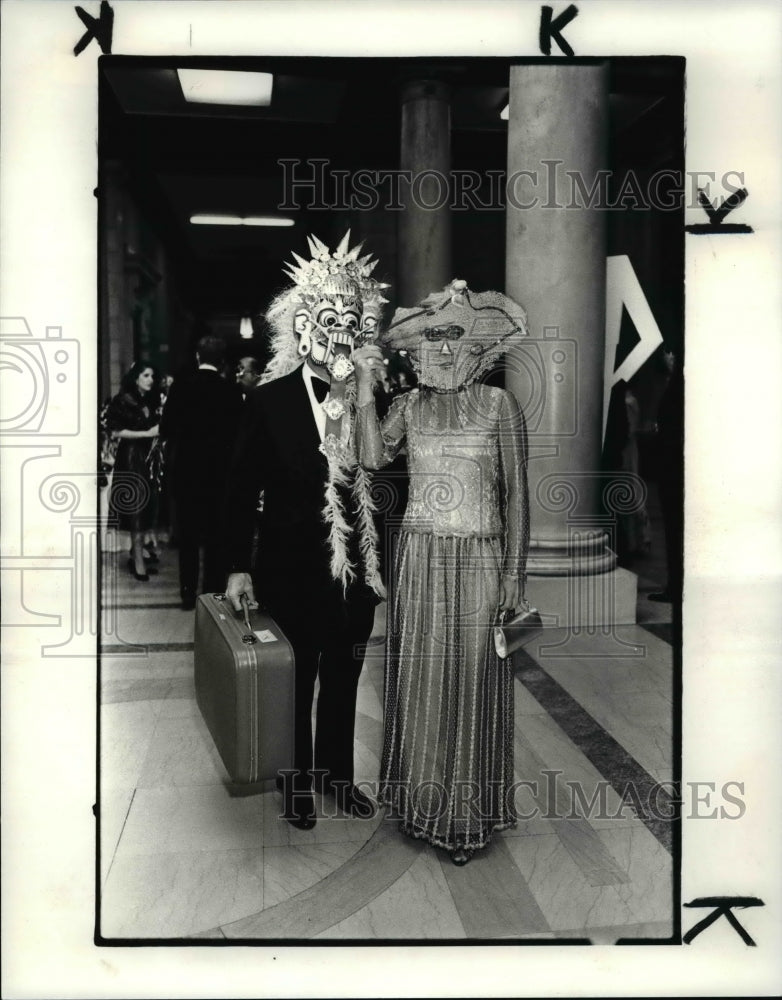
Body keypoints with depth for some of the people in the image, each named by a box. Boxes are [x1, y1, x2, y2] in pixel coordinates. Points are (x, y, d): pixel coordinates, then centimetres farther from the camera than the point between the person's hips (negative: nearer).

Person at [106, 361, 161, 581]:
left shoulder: (152, 401, 13)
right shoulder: (123, 401, -4)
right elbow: (116, 432, -10)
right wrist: (147, 433, -14)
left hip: (149, 459, 6)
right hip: (131, 459, -6)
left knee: (147, 507, 3)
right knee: (136, 507, -8)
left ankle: (136, 555, 13)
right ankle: (138, 561, -5)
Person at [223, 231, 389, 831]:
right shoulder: (270, 399, -8)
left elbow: (382, 480, -1)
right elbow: (243, 488, -5)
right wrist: (240, 567, -7)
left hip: (354, 569, 3)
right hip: (292, 572, -2)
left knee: (343, 682, 19)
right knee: (295, 684, 15)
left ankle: (338, 775, 40)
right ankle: (297, 784, 36)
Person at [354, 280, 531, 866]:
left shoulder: (499, 405, -3)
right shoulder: (409, 406, 7)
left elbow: (517, 492, -3)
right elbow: (372, 458, -7)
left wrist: (514, 573, -6)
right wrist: (366, 389, -10)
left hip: (479, 559, -3)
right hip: (419, 558, 3)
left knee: (473, 681, 4)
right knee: (420, 678, 9)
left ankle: (471, 812, 19)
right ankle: (424, 800, 26)